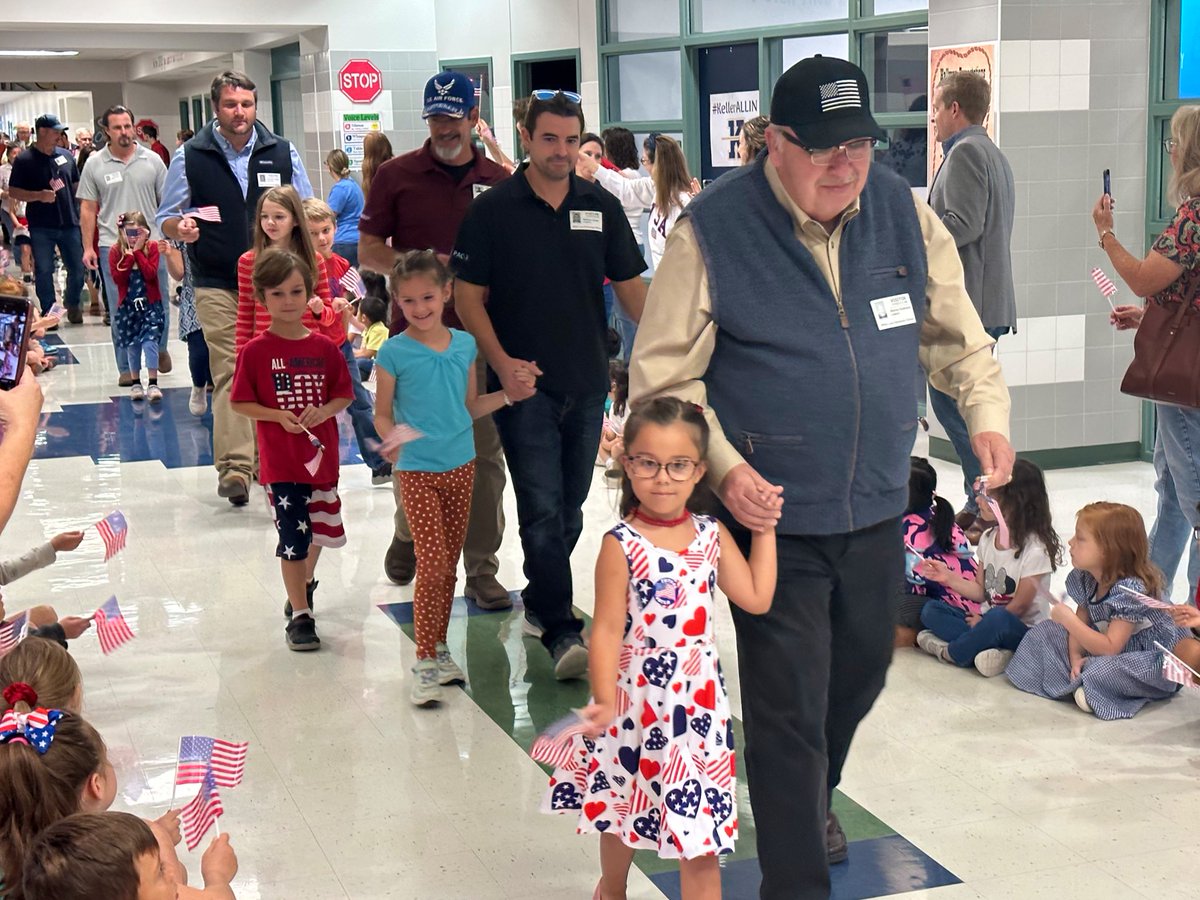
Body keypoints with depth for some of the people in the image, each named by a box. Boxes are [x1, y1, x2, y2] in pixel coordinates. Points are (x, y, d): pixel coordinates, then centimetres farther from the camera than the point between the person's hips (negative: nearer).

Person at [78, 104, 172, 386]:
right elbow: (88, 209, 6)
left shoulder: (152, 161, 4)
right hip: (113, 247, 0)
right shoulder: (94, 165, 3)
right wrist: (88, 247, 1)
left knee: (158, 307, 7)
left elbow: (167, 202, 7)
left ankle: (160, 349, 33)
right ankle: (126, 368, 12)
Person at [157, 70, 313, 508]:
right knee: (229, 371, -11)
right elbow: (167, 218, 7)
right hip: (217, 284, -2)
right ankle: (234, 466, -15)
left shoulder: (282, 152, 7)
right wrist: (180, 228, -16)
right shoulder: (190, 156, 3)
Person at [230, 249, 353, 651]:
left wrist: (323, 411, -16)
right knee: (293, 538, -4)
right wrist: (279, 416, -19)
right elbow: (240, 403, -5)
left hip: (321, 455, 4)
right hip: (280, 462, -4)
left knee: (319, 529, 20)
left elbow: (344, 395, 4)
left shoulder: (324, 347, -1)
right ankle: (299, 615, 6)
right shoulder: (255, 352, -8)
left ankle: (304, 584, 47)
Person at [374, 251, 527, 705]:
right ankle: (425, 661, -1)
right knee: (432, 562, -10)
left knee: (450, 562, 12)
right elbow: (383, 416, -3)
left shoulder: (464, 344, 4)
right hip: (418, 470, -4)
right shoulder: (393, 352, -8)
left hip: (461, 464, 5)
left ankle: (439, 646, 25)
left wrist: (508, 395, 3)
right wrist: (394, 440, -22)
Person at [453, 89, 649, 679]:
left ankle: (539, 600, 31)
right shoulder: (493, 210, -3)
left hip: (587, 383, 4)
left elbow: (630, 286, 10)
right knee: (542, 510, -8)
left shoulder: (601, 207, 6)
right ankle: (560, 630, -6)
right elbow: (467, 295, -3)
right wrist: (501, 361, -15)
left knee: (569, 508, 14)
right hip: (525, 383, -4)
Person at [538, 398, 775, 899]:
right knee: (622, 809, 21)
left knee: (701, 837, 4)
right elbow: (608, 628, -16)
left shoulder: (712, 535, -1)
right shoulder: (622, 546, -15)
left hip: (698, 702, 2)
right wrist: (604, 701, -25)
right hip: (636, 702, -2)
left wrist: (764, 528, -2)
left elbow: (757, 599, -4)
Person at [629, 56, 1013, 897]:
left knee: (861, 671, 23)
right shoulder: (714, 230, -15)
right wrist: (725, 465, -23)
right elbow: (664, 377, -11)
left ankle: (813, 797, 53)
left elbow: (956, 331, 11)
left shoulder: (904, 214, -1)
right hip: (773, 513, -5)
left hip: (877, 508, 6)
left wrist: (988, 413, -5)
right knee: (789, 708, -2)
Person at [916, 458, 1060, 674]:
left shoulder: (1035, 549, -16)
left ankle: (949, 653, -18)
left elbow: (1020, 605, -14)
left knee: (997, 619, -40)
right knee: (931, 610, -10)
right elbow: (981, 591, 10)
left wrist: (984, 622, -9)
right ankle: (989, 650, -28)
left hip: (1022, 630, -8)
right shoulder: (988, 538, 6)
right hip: (985, 618, 8)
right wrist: (949, 578, -3)